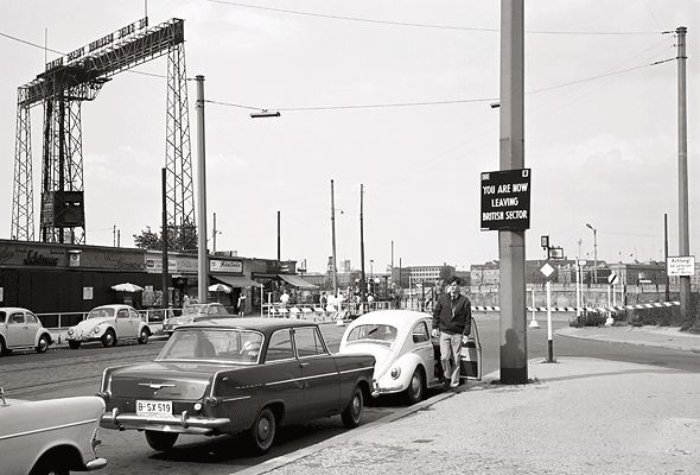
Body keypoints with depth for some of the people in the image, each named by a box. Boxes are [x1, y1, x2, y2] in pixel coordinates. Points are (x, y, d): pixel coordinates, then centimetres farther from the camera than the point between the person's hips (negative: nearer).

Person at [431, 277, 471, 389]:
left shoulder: (465, 301, 0)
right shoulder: (442, 298, 2)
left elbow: (468, 319, 2)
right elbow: (436, 313, 10)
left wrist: (466, 334, -3)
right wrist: (435, 327, 2)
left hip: (457, 334, 0)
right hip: (444, 332, 0)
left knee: (455, 359, 4)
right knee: (444, 357, -9)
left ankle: (454, 382, 14)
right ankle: (447, 376, 16)